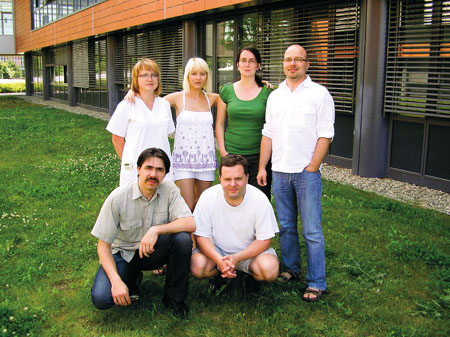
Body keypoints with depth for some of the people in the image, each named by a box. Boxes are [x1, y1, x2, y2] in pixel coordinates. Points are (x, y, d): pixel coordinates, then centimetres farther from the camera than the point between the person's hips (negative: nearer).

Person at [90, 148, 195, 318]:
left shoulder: (169, 190, -12)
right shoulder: (118, 198, -18)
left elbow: (190, 224, -23)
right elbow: (103, 245, -14)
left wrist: (156, 229, -36)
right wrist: (116, 281, -26)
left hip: (153, 251, 1)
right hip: (123, 253, -1)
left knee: (183, 237, -29)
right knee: (101, 299, -24)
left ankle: (174, 297, -8)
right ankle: (132, 278, 10)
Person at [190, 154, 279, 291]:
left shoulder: (260, 199, -17)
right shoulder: (208, 197, -16)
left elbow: (264, 240, -13)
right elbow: (201, 236, -13)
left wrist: (237, 258, -27)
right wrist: (219, 260, -30)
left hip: (250, 251, 0)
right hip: (216, 250, 1)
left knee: (270, 270, -29)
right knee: (197, 267, -28)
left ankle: (249, 278, 7)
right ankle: (221, 275, 6)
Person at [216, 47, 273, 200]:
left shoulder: (267, 92, 2)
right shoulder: (227, 91, 5)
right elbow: (219, 124, 10)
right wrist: (222, 151, 1)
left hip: (258, 156, -1)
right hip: (231, 155, 1)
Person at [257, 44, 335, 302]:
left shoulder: (319, 93, -1)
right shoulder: (275, 96, 13)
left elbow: (325, 136, -6)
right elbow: (268, 134, 14)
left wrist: (312, 167, -12)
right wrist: (262, 167, 8)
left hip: (307, 172, -4)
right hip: (279, 171, 5)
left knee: (312, 230, -3)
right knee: (286, 226, 13)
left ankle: (316, 283, 6)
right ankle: (291, 269, 28)